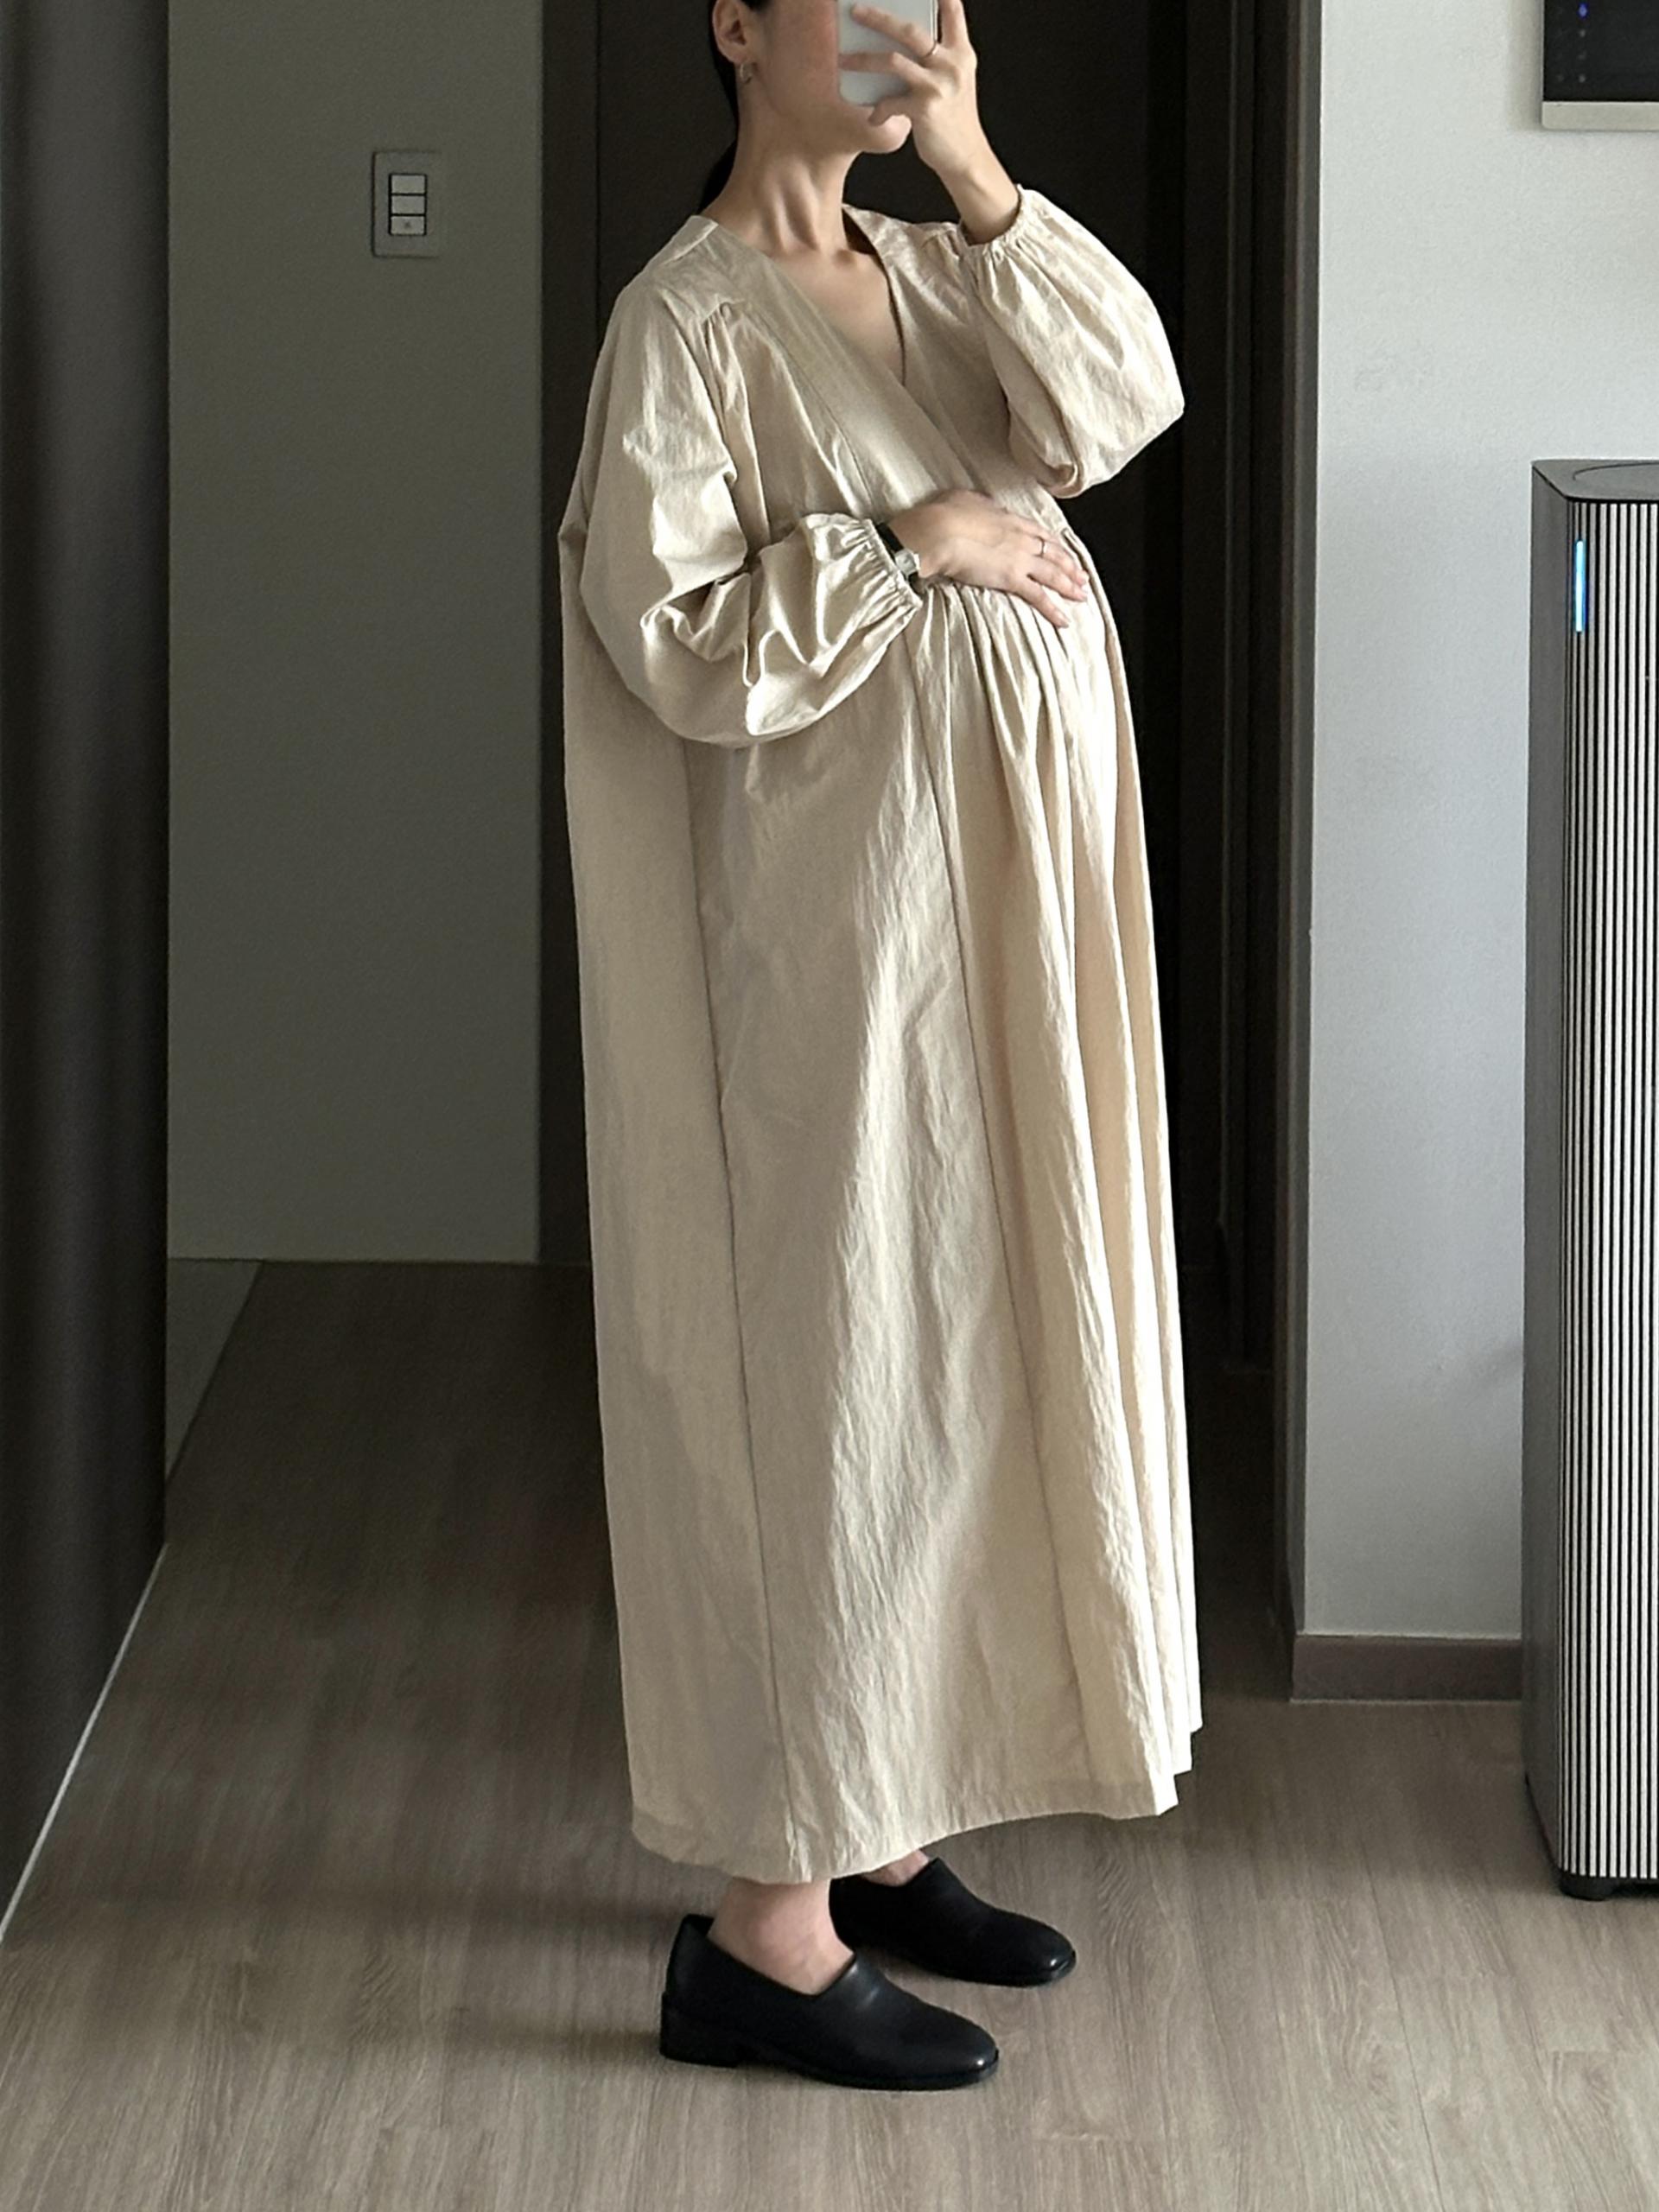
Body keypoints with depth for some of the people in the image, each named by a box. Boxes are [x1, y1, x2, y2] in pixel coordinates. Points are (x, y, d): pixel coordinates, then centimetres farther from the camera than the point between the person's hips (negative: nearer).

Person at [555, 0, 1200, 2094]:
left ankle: (870, 1831, 24)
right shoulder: (688, 317, -11)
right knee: (834, 1359, -6)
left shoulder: (929, 279, 11)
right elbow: (665, 632, -18)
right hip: (834, 916, -8)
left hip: (1009, 895, 8)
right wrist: (909, 547, -18)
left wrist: (978, 178, -12)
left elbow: (1123, 403, -4)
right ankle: (764, 1921, 1)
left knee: (966, 1341, 13)